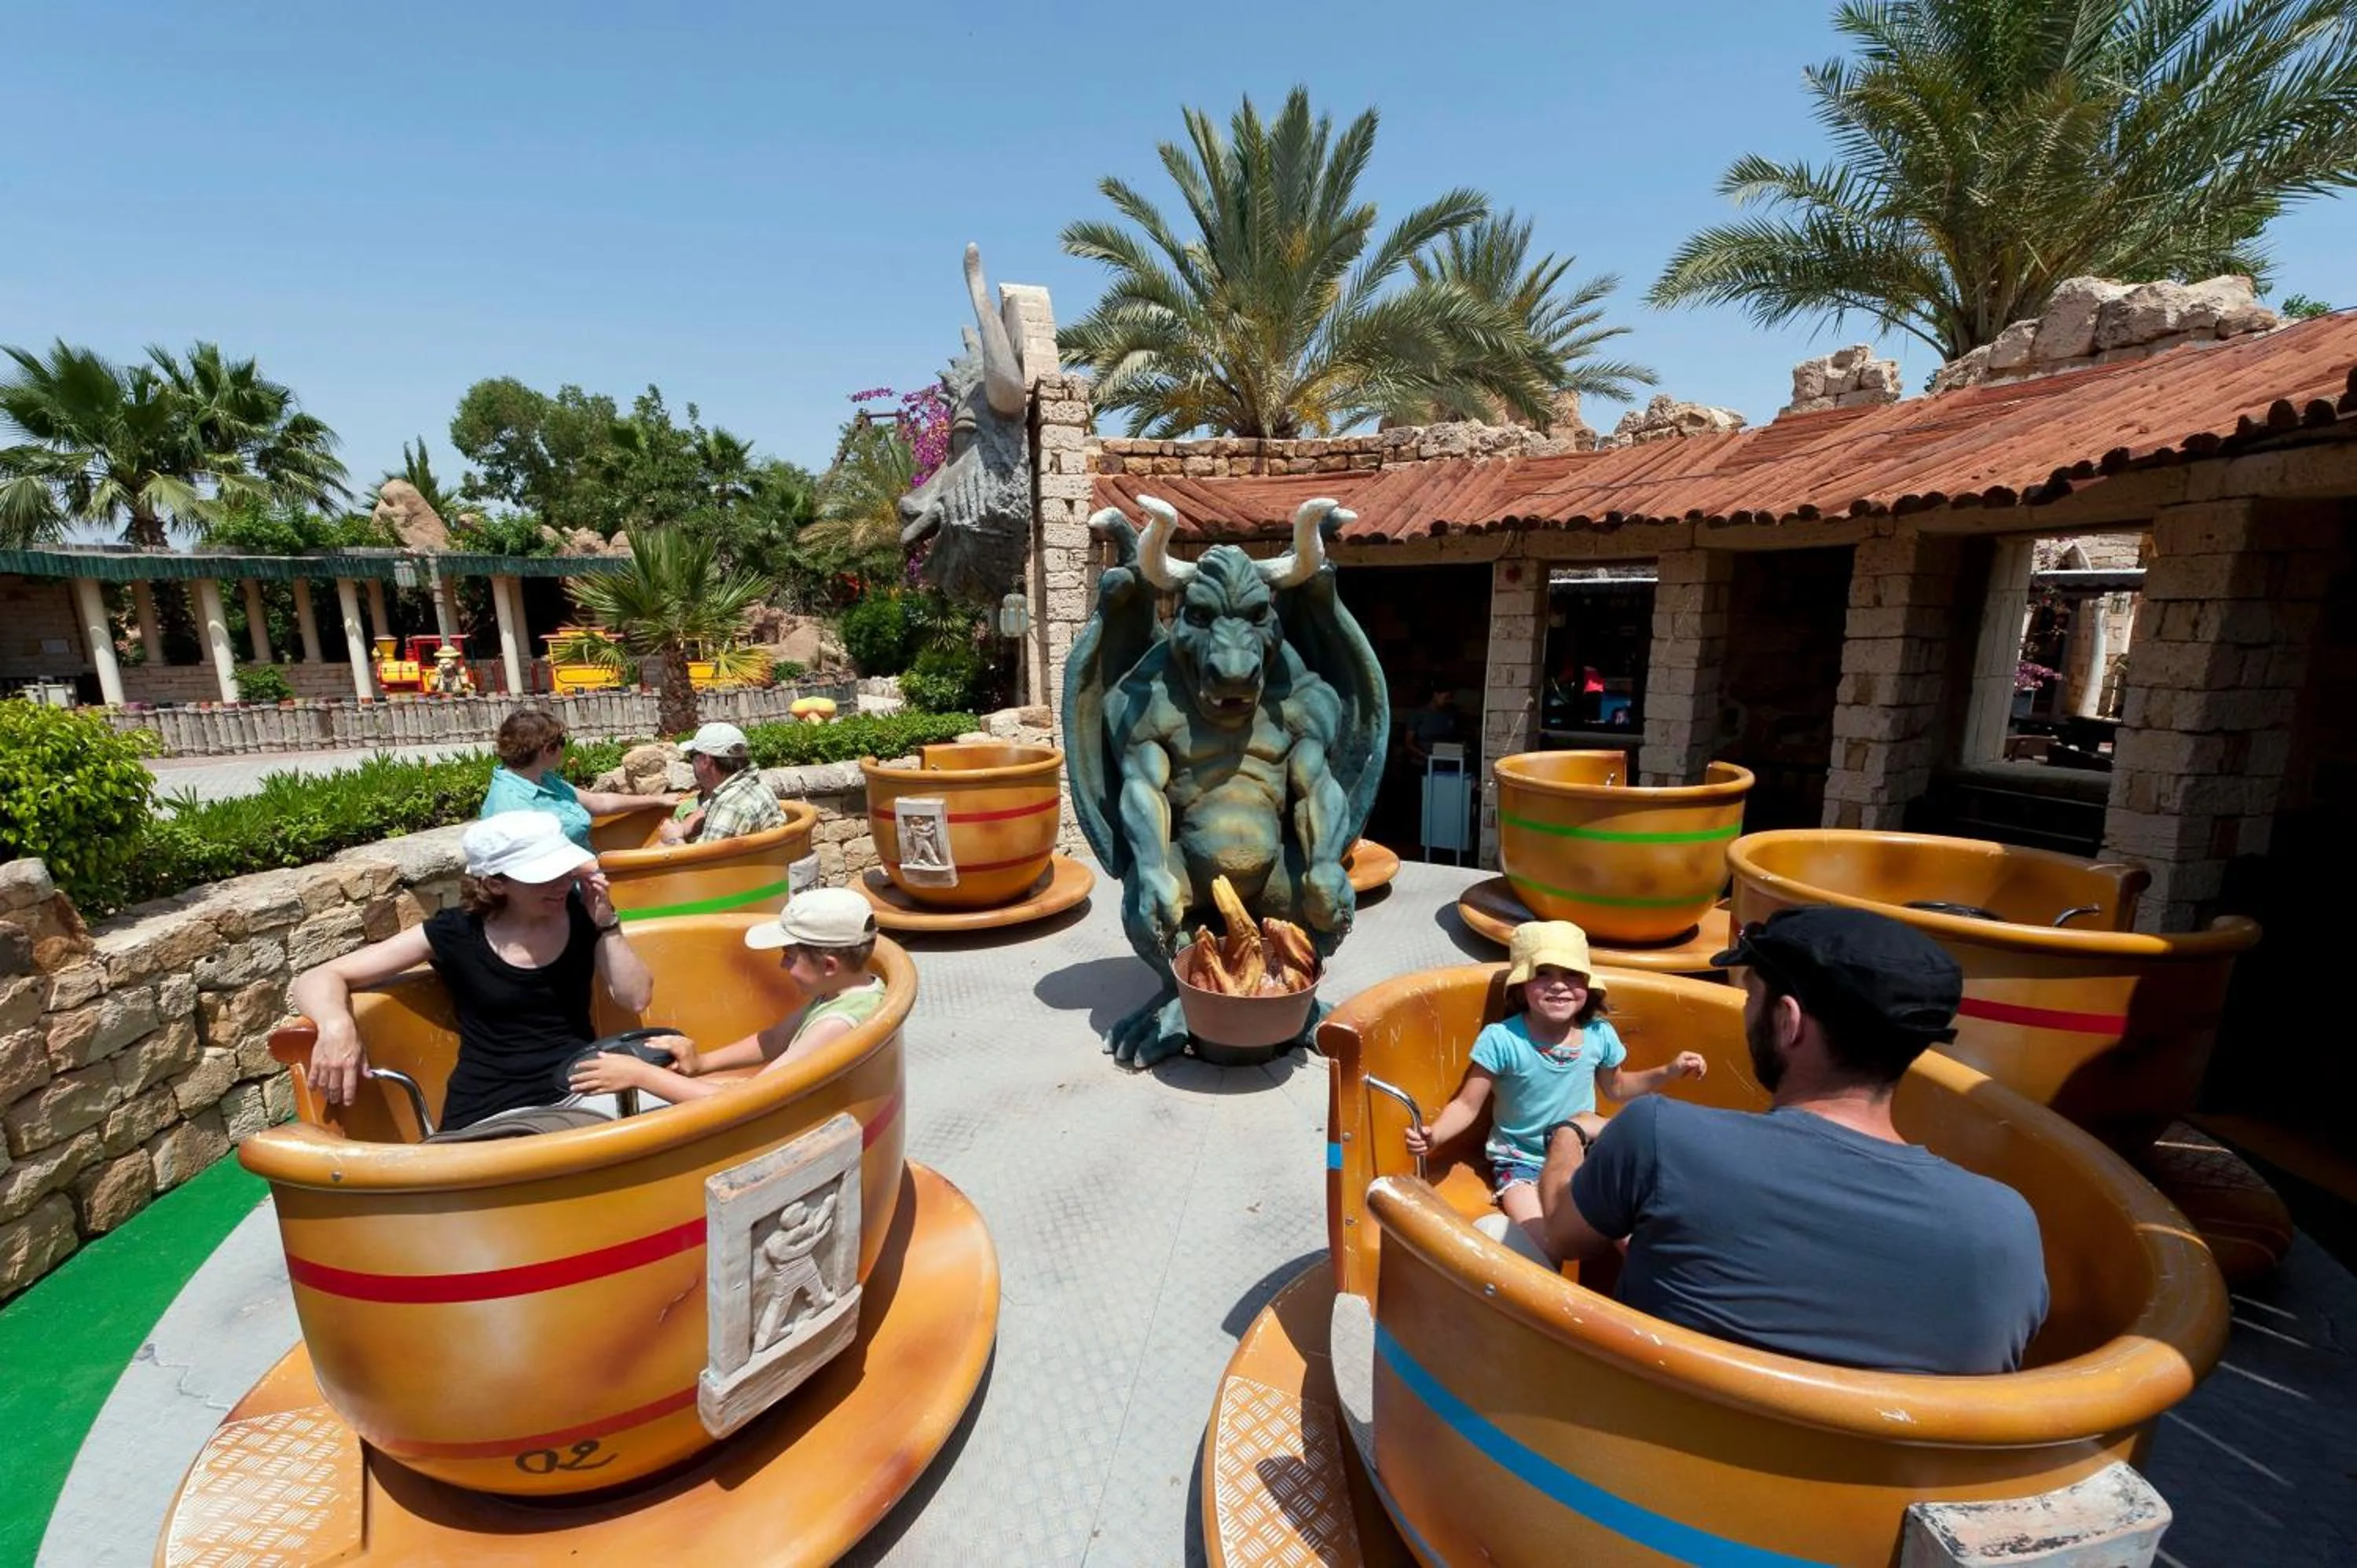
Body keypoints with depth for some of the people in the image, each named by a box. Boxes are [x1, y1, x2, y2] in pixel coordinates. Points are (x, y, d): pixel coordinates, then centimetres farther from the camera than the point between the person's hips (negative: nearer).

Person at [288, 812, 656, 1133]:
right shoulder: (454, 934, -2)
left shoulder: (580, 913, 3)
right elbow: (315, 981, -1)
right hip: (492, 1115, -2)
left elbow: (636, 999, -1)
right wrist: (336, 1024, -24)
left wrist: (606, 923, -10)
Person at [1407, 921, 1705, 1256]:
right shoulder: (1501, 1040, -23)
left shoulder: (1600, 1035, -9)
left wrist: (1669, 1072, 4)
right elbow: (1467, 1105, -17)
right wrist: (1433, 1134, -35)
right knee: (1541, 1244, -23)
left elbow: (1616, 1087, 14)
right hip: (1521, 1163, -4)